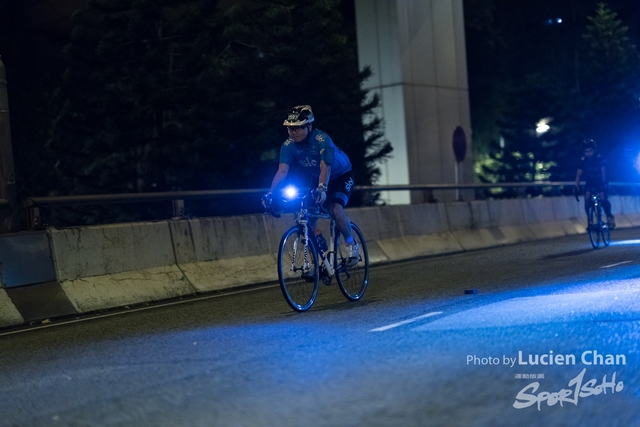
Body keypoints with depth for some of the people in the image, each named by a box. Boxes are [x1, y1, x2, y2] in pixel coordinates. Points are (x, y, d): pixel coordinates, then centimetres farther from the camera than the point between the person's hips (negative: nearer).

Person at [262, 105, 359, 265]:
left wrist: (322, 188, -62)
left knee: (335, 208, -28)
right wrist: (271, 192, -46)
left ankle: (351, 244, -5)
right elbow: (282, 170, -31)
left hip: (341, 176, -5)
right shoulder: (288, 145, -20)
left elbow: (325, 168, -46)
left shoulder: (322, 140, -33)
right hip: (315, 179, 5)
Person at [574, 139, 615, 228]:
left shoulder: (600, 158, -22)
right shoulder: (583, 160, -15)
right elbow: (579, 174, -19)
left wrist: (604, 182, -44)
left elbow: (603, 171, -30)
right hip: (590, 183, 2)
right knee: (587, 198, -20)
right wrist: (576, 187, -29)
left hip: (600, 182, -2)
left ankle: (609, 217, -5)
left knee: (602, 198, -25)